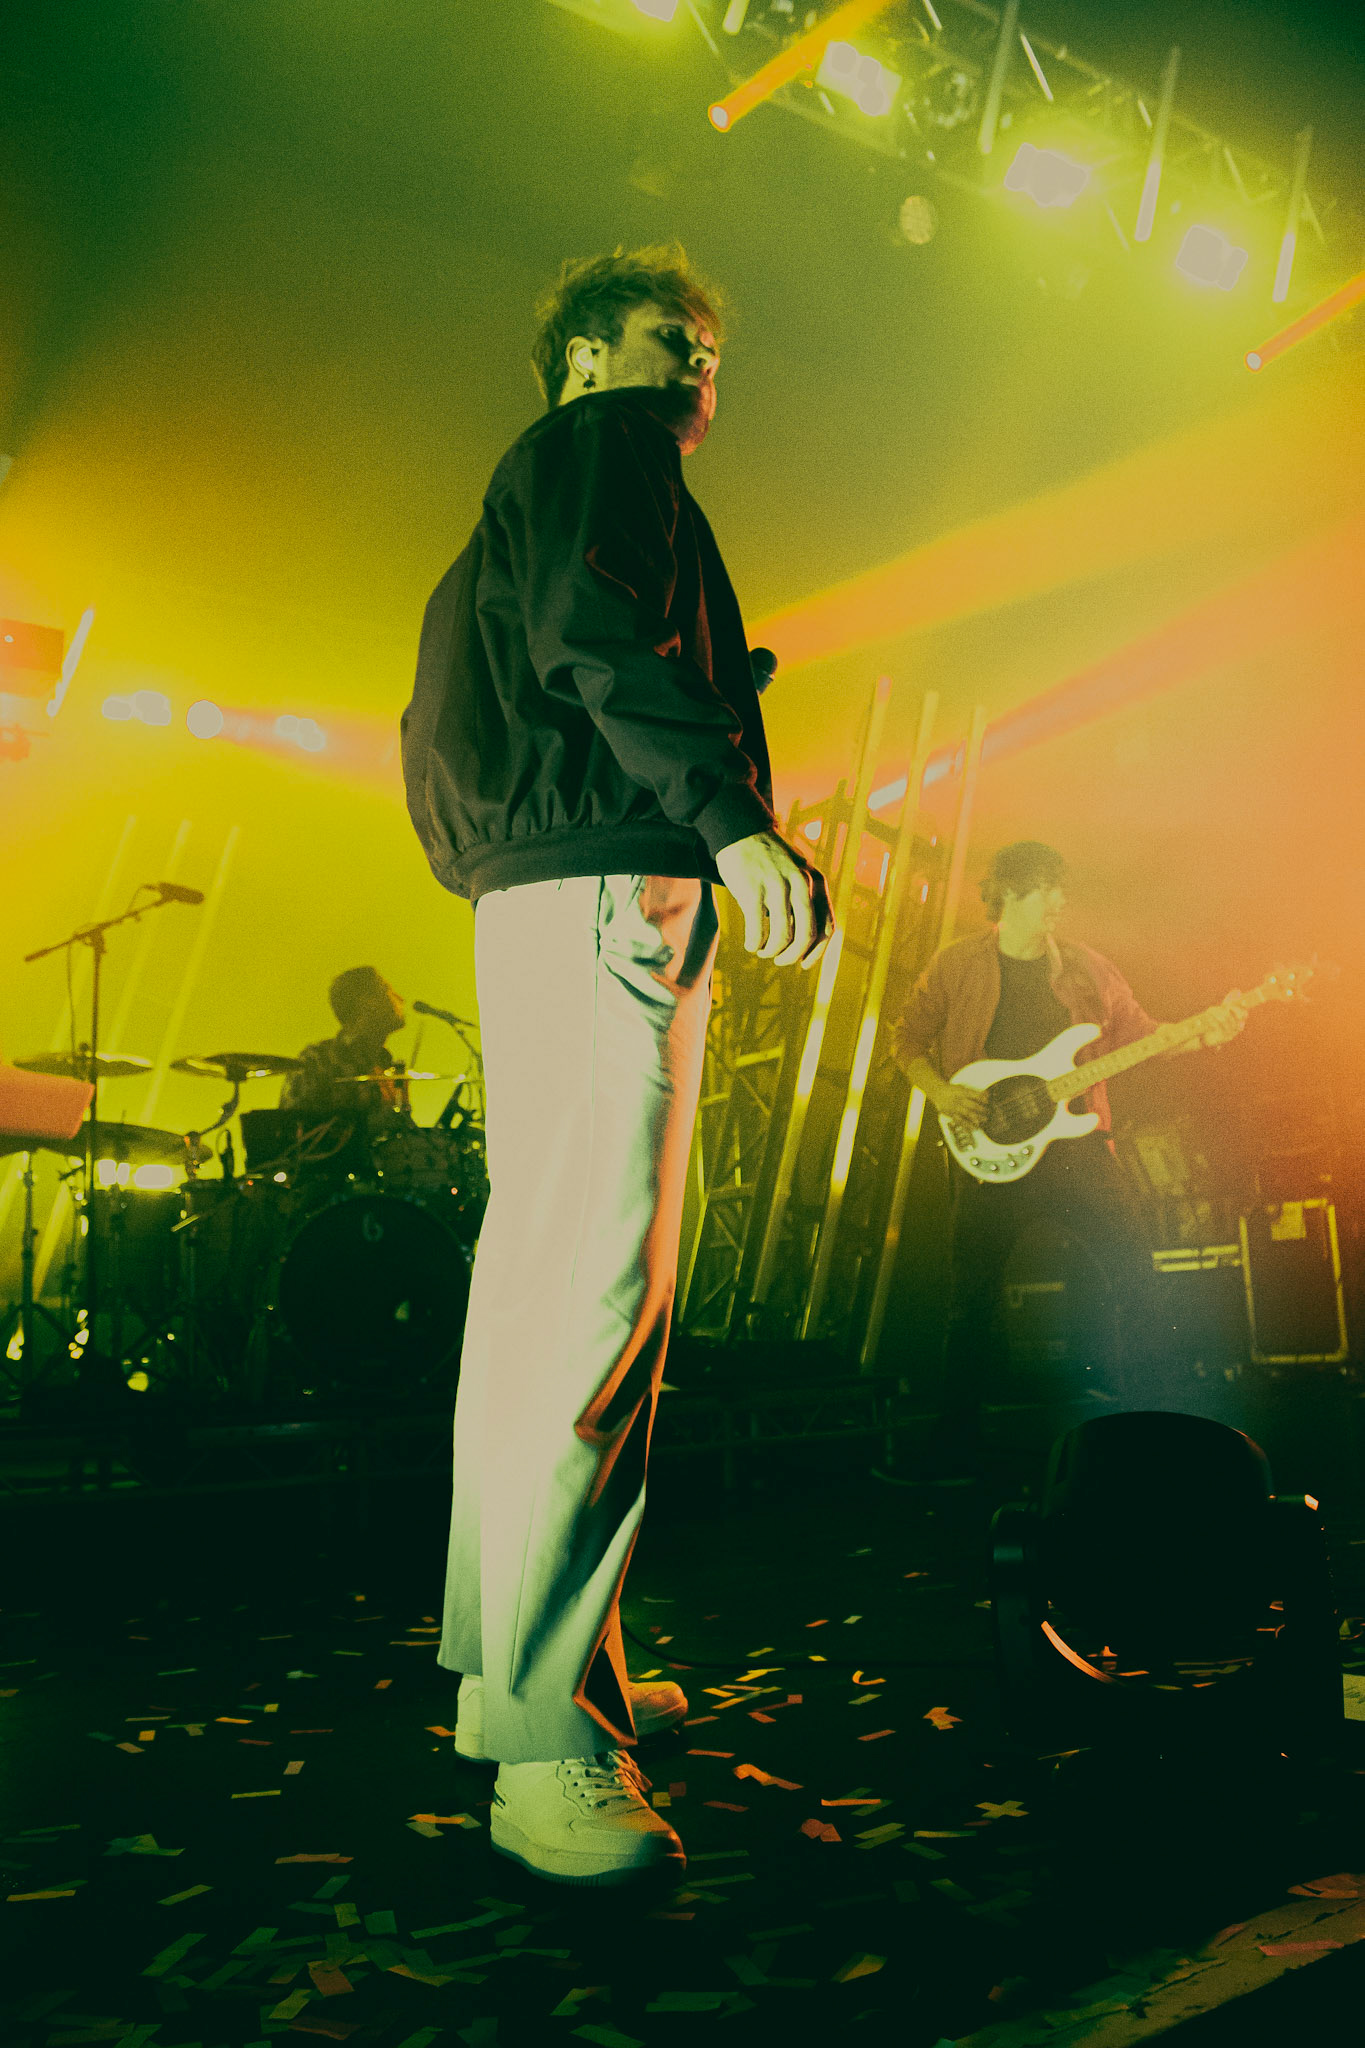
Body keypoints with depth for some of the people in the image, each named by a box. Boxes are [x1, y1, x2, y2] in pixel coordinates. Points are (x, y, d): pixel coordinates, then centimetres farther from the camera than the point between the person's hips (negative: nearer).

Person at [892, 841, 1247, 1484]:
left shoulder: (1087, 967, 9)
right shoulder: (956, 965, 2)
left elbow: (1139, 1033, 12)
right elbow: (907, 1040, 7)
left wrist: (1203, 1035, -4)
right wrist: (941, 1092, -9)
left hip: (1076, 1143, 3)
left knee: (1133, 1273, -1)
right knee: (971, 1300, -3)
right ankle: (953, 1446, 8)